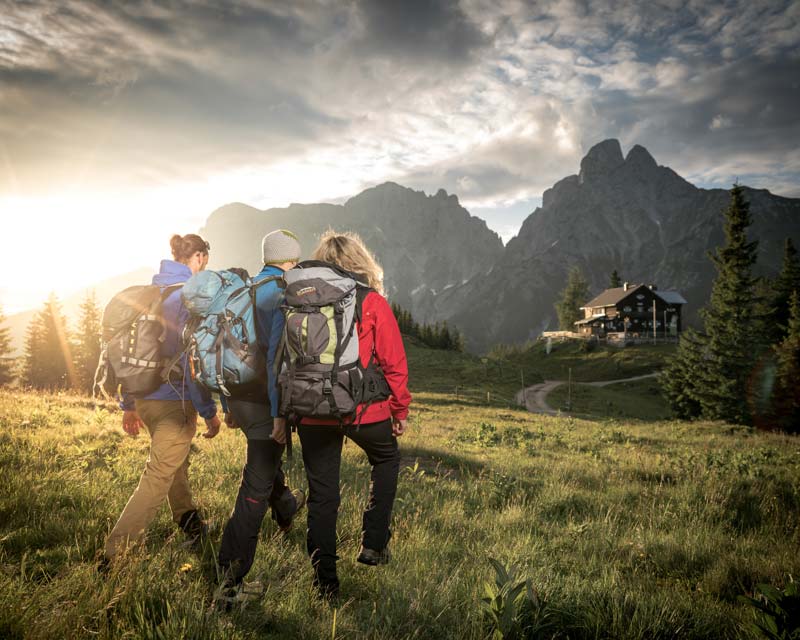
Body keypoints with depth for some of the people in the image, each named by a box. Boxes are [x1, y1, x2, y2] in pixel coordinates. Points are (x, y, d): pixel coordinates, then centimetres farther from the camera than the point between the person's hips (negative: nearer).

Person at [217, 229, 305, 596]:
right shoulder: (284, 297, -15)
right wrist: (280, 413, -21)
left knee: (267, 458, 30)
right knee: (256, 486, 1)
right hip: (266, 404, -8)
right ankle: (231, 575, 5)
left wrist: (226, 405, 20)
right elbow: (277, 357, -24)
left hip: (239, 398, 8)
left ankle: (285, 509, 57)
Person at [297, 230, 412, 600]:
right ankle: (374, 543, 23)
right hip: (364, 409, -2)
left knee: (321, 493, 12)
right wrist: (400, 409, 5)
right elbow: (394, 361, -6)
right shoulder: (373, 303, -5)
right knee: (386, 461, 26)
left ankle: (325, 580, 20)